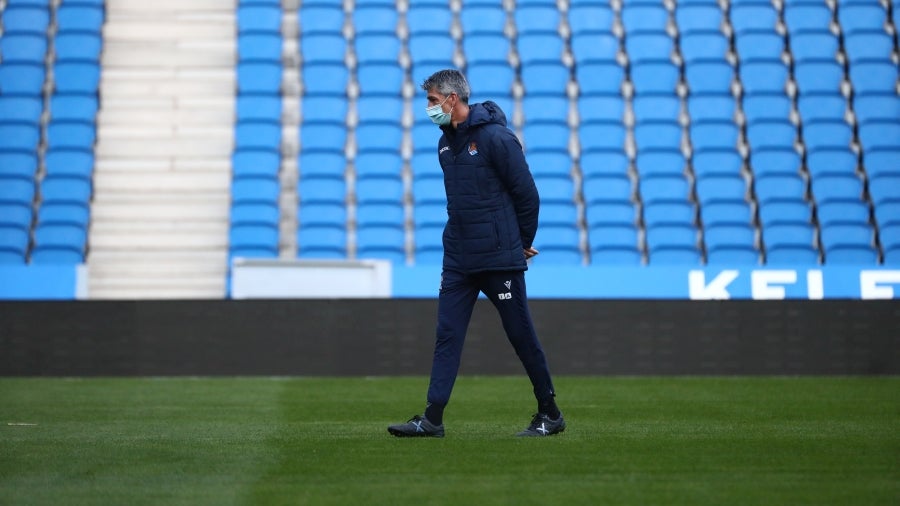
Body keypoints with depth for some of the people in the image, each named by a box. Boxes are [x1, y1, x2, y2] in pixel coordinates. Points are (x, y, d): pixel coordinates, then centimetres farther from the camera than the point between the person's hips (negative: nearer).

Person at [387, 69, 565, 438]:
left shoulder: (495, 138, -13)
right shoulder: (446, 143, 11)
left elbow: (527, 195, -10)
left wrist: (522, 244, 0)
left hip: (499, 259, -7)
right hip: (458, 260, 7)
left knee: (521, 335, 2)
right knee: (447, 336, 1)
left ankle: (550, 414, 14)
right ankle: (433, 418, -1)